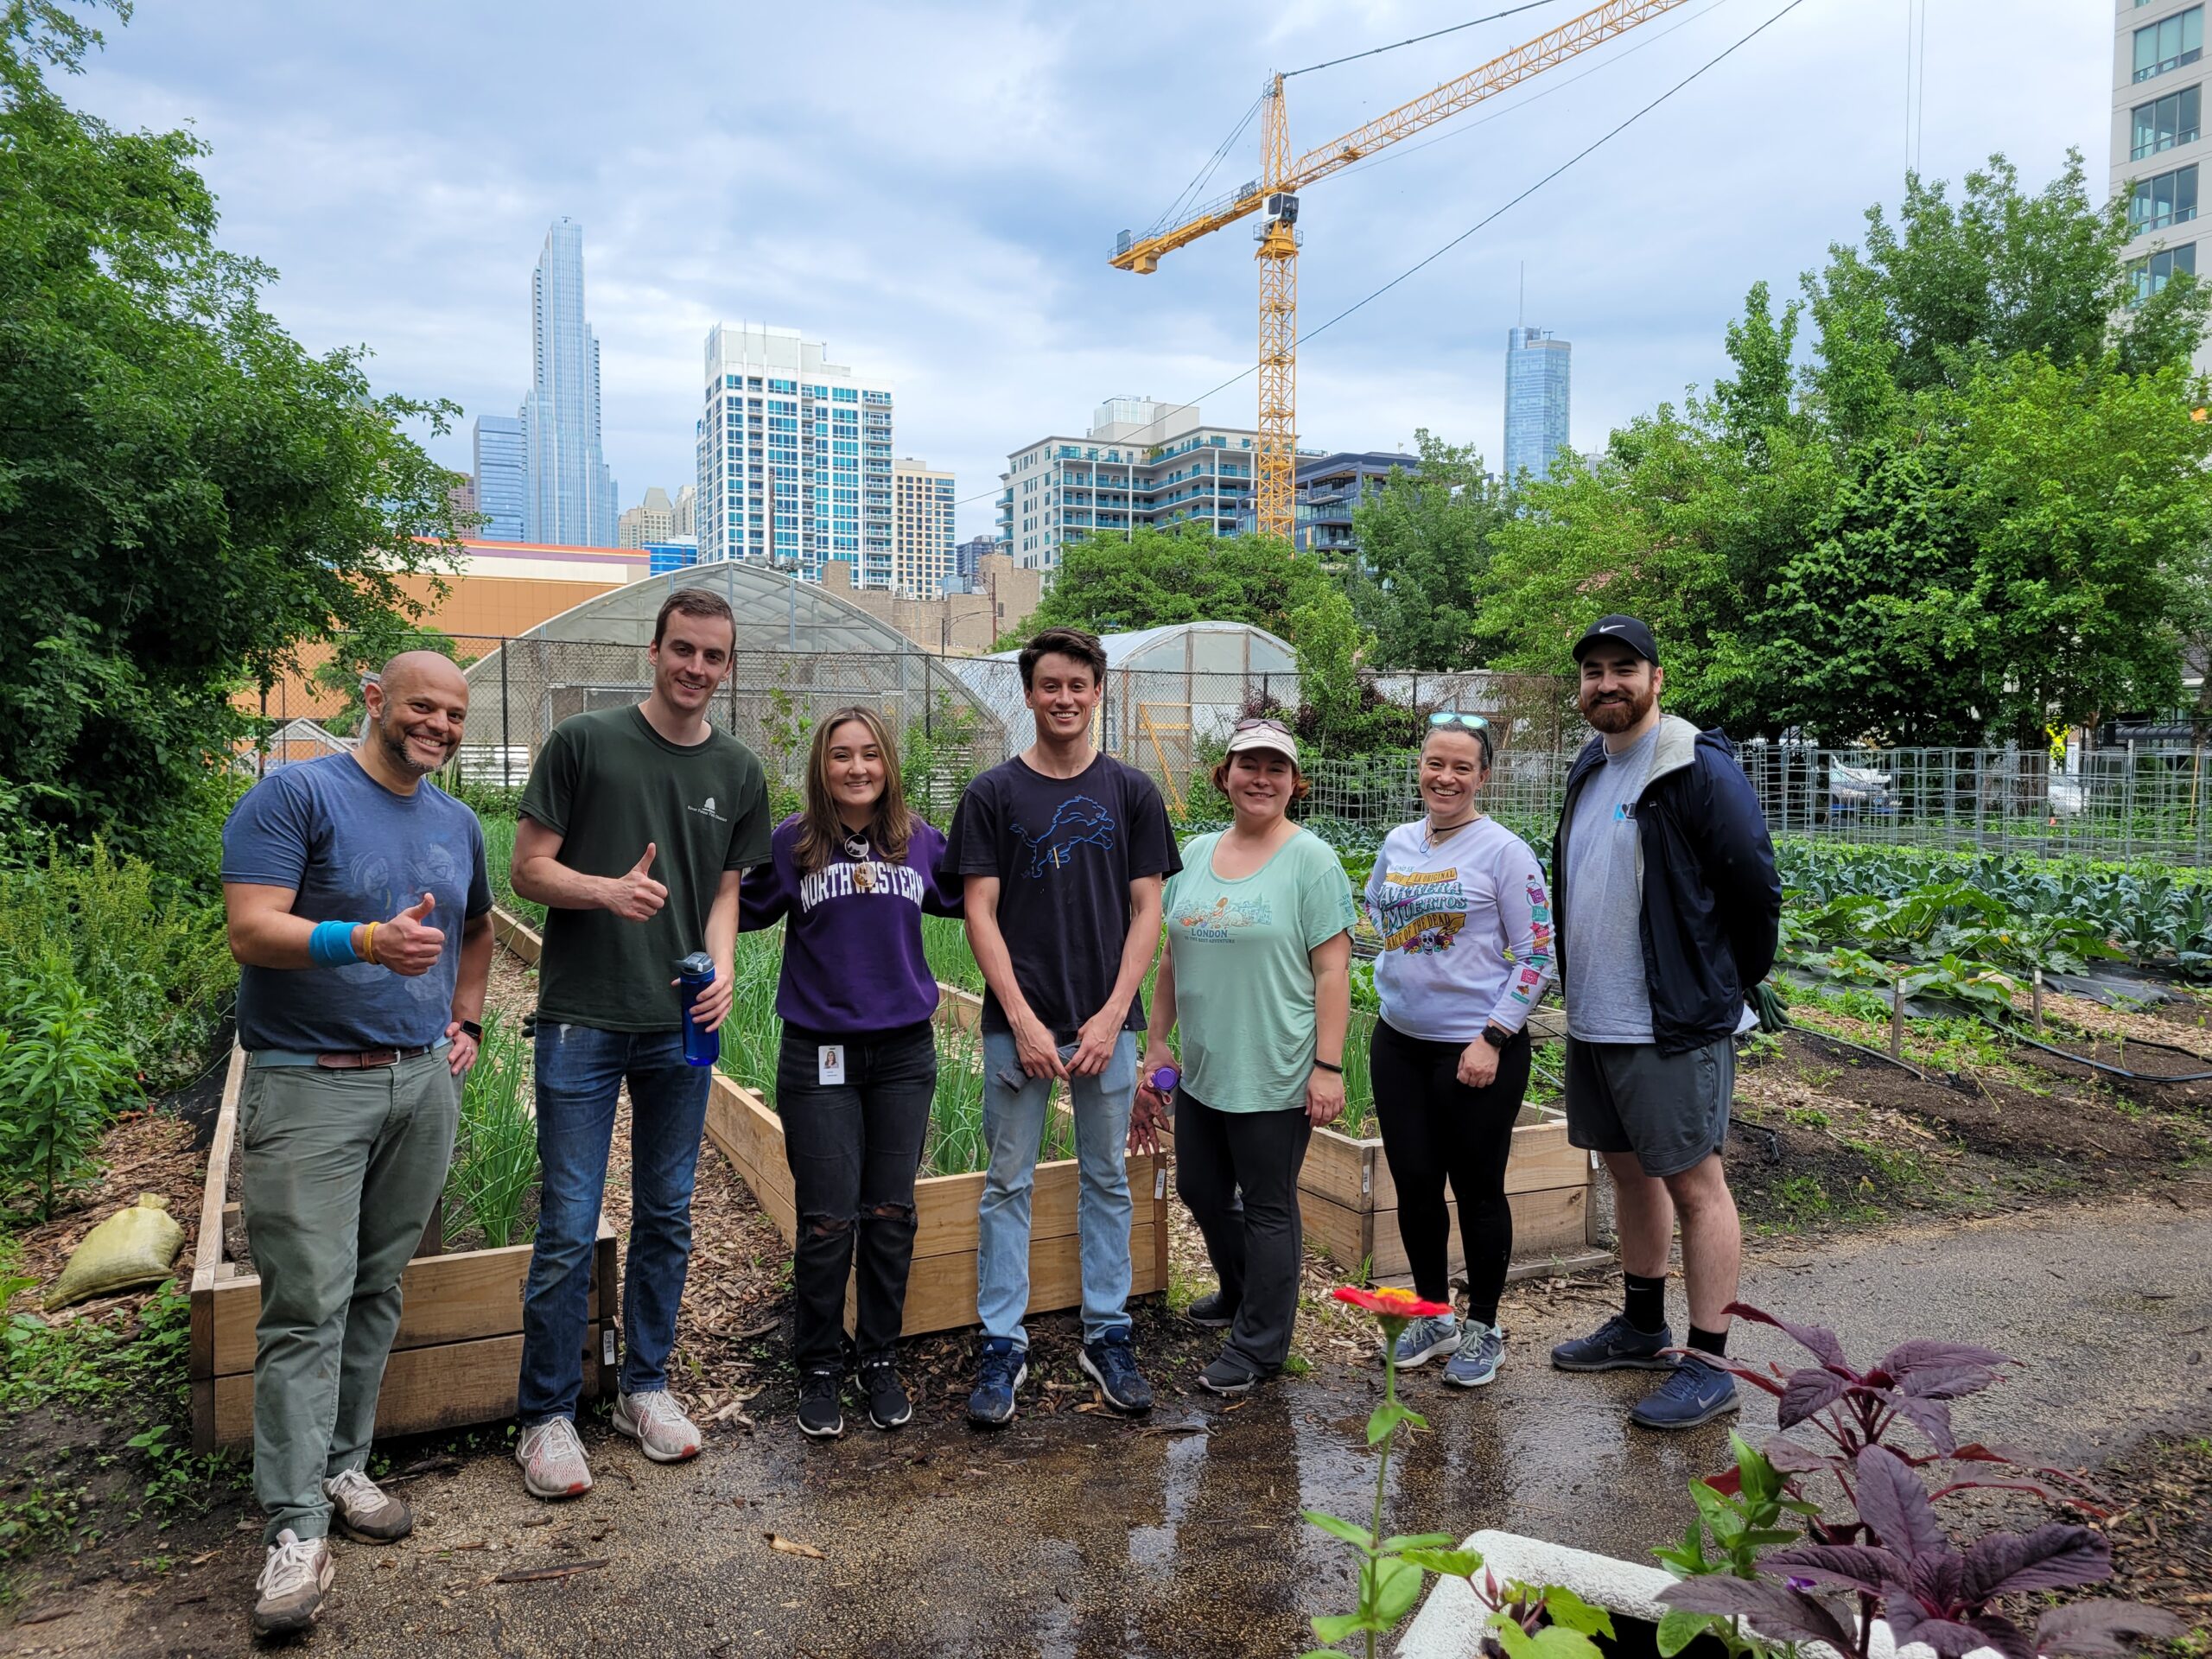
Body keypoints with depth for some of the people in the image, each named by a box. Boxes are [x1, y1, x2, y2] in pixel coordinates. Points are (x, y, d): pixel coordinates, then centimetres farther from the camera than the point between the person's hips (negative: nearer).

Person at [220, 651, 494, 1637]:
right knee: (308, 1305, -7)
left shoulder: (457, 824, 14)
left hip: (424, 1083, 6)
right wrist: (370, 942, -32)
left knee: (377, 1292, 12)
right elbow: (250, 931, -16)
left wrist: (467, 1023, 16)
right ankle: (296, 1528, 0)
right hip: (311, 1085, -6)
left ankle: (341, 1466, 25)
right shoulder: (296, 797, -7)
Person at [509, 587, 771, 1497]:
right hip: (582, 1021, -4)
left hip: (680, 1027, 4)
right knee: (568, 1229, -1)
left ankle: (646, 1386, 29)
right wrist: (608, 890, -21)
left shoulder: (737, 772, 8)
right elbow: (528, 868, -2)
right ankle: (546, 1415, 15)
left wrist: (721, 969, -6)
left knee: (667, 1218, 13)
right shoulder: (584, 742, -3)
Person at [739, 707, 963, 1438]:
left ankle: (880, 1360, 27)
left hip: (904, 1051, 3)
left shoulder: (920, 841, 3)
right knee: (828, 1221, 1)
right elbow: (735, 909, 0)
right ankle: (818, 1371, 21)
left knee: (891, 1214, 10)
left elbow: (971, 896, 19)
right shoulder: (791, 843, -5)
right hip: (820, 1054, -2)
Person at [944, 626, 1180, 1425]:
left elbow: (1145, 912, 2)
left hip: (1106, 1021, 1)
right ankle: (1002, 1345, 17)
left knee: (1105, 1179, 11)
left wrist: (1112, 1016, -8)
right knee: (1009, 1183, 6)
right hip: (1017, 1021, -1)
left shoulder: (1131, 792, 4)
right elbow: (980, 914, -3)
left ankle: (1107, 1335, 24)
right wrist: (1023, 1018, -11)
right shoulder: (992, 794, 1)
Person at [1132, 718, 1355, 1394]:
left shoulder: (1311, 859, -8)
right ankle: (1240, 1293, 44)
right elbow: (1171, 958, 14)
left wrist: (1328, 1067, -16)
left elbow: (1332, 970, -11)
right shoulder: (1195, 855, 9)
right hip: (1201, 1070, 6)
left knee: (1267, 1207, 6)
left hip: (1274, 1077, -6)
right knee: (1199, 1188, 19)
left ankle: (1260, 1344, 22)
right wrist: (1156, 1043, 13)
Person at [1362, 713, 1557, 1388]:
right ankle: (1433, 1313, 31)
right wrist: (1402, 956, 10)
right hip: (1400, 1041, 5)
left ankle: (1483, 1328, 25)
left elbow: (1537, 956, -12)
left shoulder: (1503, 851, -11)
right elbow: (1374, 907, 25)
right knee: (1414, 1184, 12)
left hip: (1477, 1048, -5)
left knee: (1477, 1190, 7)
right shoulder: (1398, 843, 5)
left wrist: (1492, 1039, -16)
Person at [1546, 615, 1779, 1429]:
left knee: (1694, 1184, 0)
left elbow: (1756, 886, -13)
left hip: (1674, 1025, -8)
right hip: (1593, 1020, 8)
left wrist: (1732, 985, -3)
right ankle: (1641, 1329, 33)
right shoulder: (1590, 767, 12)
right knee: (1630, 1169, 18)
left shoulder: (1698, 768, -13)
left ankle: (1708, 1366, 10)